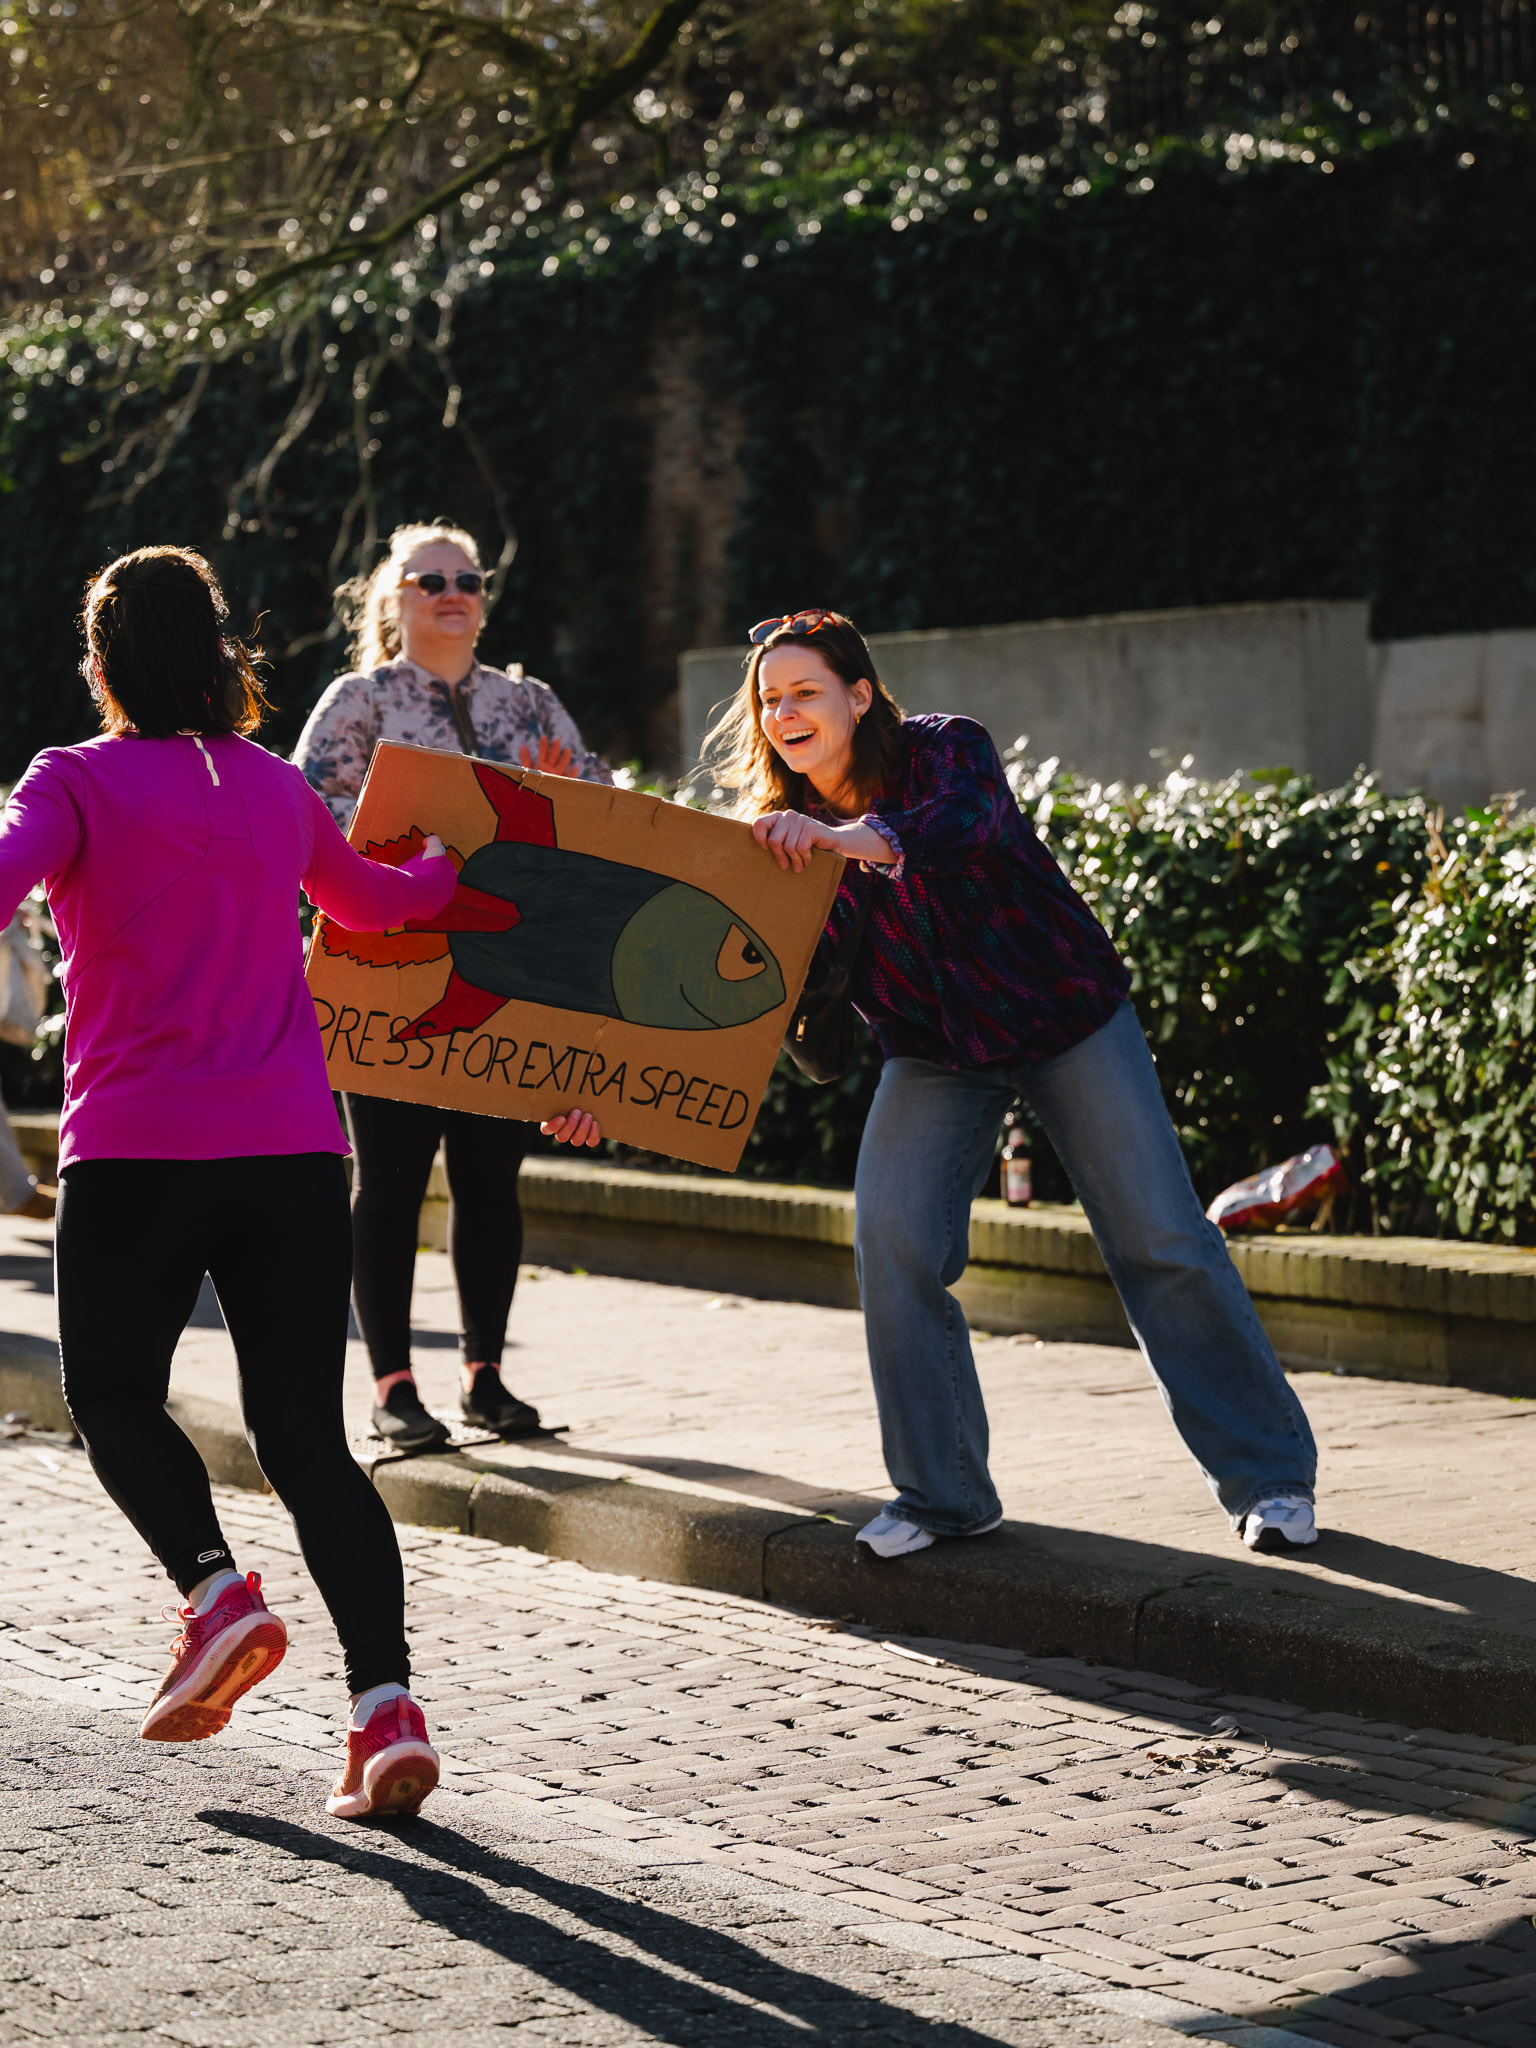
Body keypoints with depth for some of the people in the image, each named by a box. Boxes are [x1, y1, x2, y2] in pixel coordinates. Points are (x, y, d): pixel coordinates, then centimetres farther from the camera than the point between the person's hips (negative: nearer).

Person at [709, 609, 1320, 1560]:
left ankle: (1269, 1474, 8)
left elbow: (972, 822, -41)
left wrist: (855, 838, -59)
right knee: (893, 1237, -16)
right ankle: (941, 1491, -2)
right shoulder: (781, 833, -6)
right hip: (935, 1054, 3)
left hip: (1067, 1017, -3)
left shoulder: (944, 751, -18)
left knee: (1161, 1240, -3)